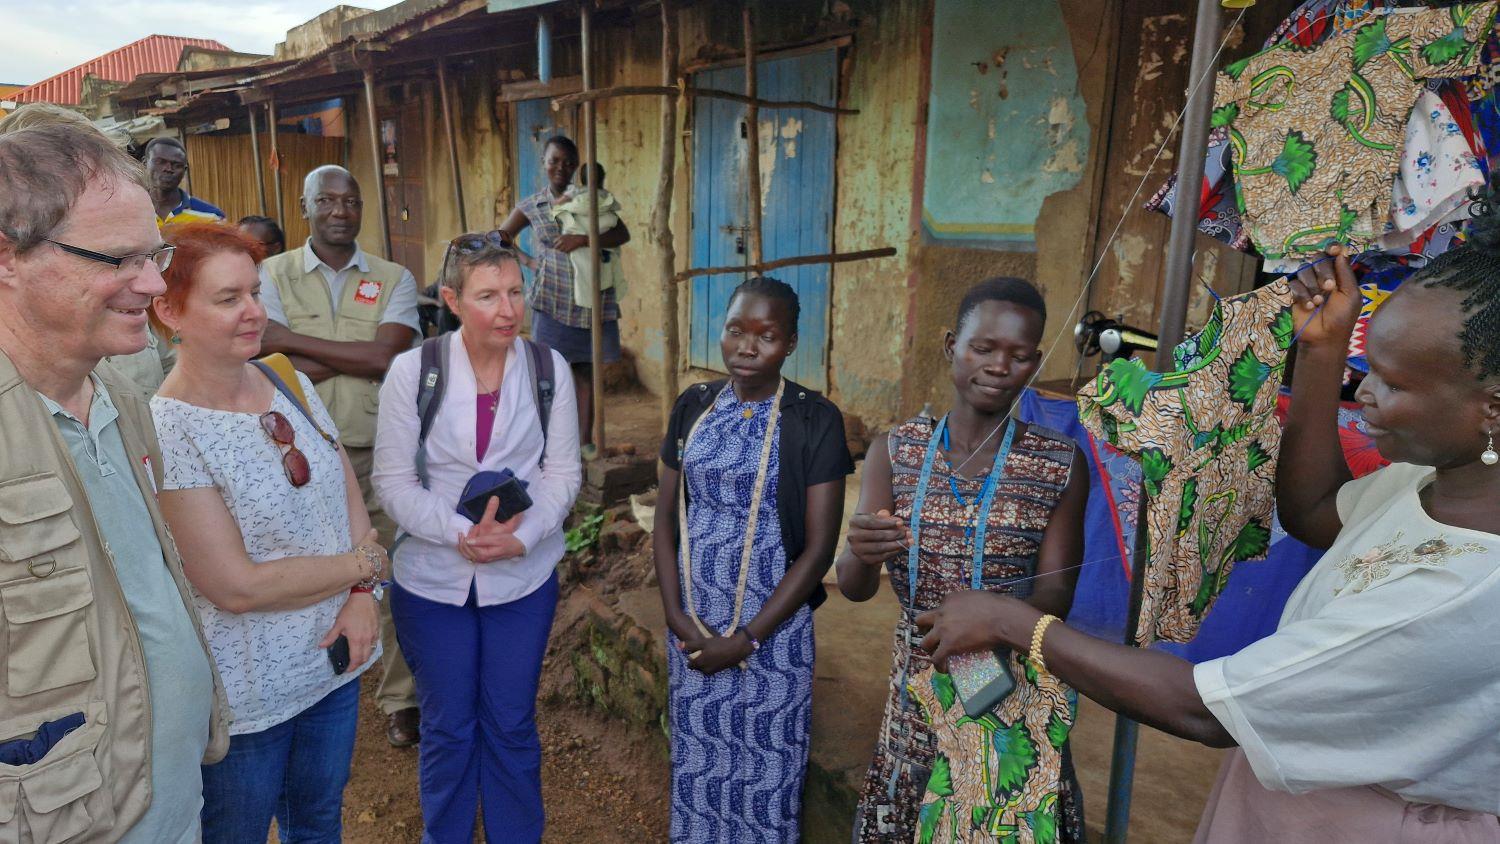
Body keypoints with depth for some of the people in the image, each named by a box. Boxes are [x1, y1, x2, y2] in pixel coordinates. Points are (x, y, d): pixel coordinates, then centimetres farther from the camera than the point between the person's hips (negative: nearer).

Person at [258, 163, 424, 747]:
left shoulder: (394, 279, 1)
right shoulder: (273, 275, 1)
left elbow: (387, 358, -15)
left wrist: (292, 339, -13)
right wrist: (360, 355, -15)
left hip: (381, 452, 0)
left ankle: (400, 698, 23)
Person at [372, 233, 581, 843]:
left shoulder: (549, 368, -7)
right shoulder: (412, 370, -9)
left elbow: (563, 472, -3)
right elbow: (393, 479, -8)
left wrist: (522, 536, -19)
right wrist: (459, 533, -22)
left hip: (525, 575, 1)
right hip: (431, 578, 0)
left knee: (512, 723, 15)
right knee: (447, 727, 16)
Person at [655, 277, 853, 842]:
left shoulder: (815, 419, -11)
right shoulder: (693, 406, 1)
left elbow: (819, 547, -12)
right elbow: (666, 517, 5)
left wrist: (747, 639, -13)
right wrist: (676, 615, -7)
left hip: (772, 627, -3)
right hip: (692, 624, 4)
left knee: (765, 768, 11)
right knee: (695, 762, 17)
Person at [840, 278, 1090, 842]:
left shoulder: (1061, 463, -6)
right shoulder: (895, 451, -4)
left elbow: (1056, 593, -9)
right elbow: (853, 587, -9)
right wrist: (862, 557, -33)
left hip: (1017, 686, -1)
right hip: (919, 685, 1)